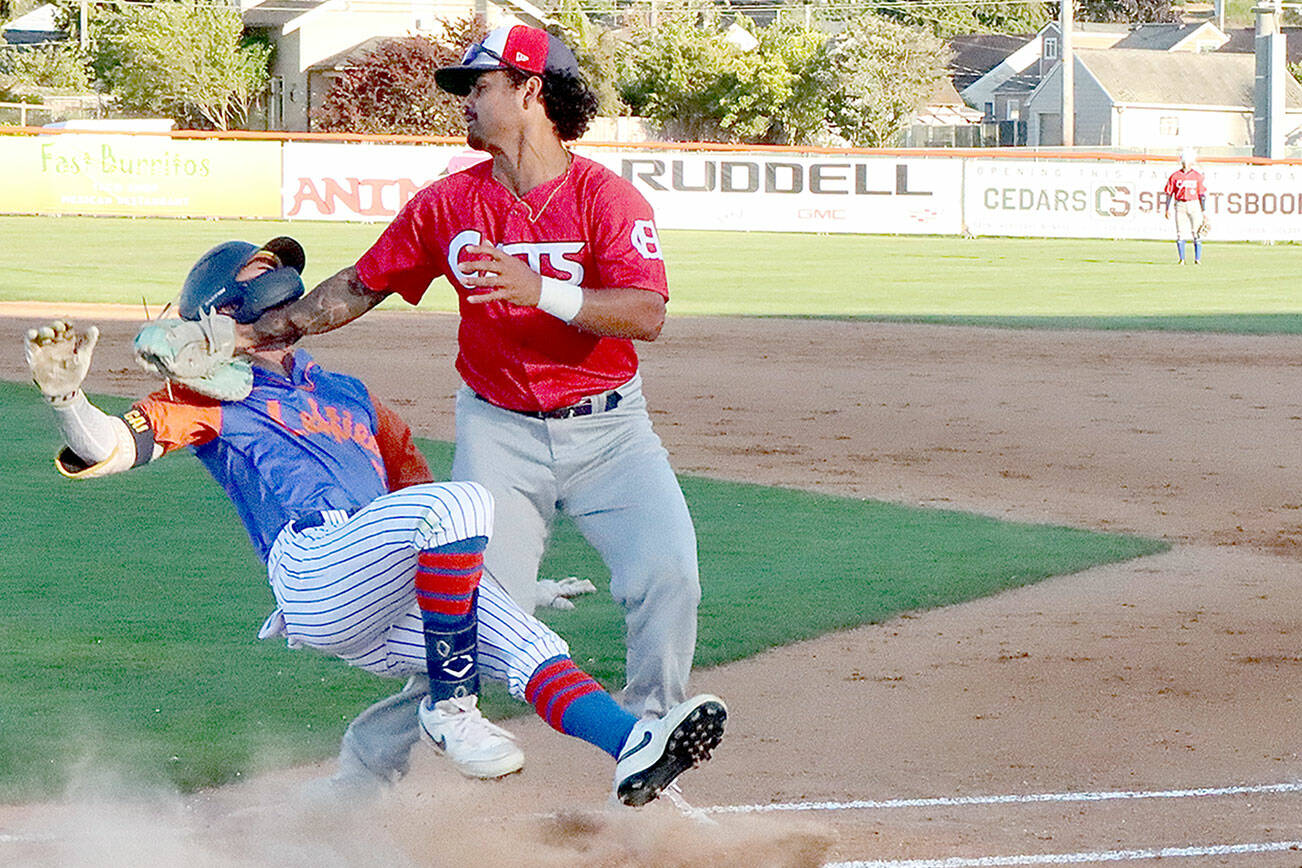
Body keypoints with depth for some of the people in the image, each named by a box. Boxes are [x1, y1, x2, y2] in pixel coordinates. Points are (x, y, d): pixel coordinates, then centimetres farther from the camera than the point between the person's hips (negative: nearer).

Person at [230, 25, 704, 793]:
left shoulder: (607, 197, -11)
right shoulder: (448, 205, 0)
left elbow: (647, 315, -24)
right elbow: (361, 286, 8)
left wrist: (541, 291, -36)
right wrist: (267, 328, -2)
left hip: (608, 429, -1)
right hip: (500, 433, 1)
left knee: (667, 574, -17)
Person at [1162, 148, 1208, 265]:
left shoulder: (1198, 176, 2)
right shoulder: (1175, 176, 4)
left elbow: (1202, 194, 3)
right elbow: (1169, 193, 6)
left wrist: (1204, 211, -1)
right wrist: (1167, 209, 1)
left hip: (1194, 205, 0)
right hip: (1180, 206, 1)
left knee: (1197, 233, -3)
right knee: (1180, 233, -2)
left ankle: (1197, 259, 2)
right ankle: (1181, 259, 4)